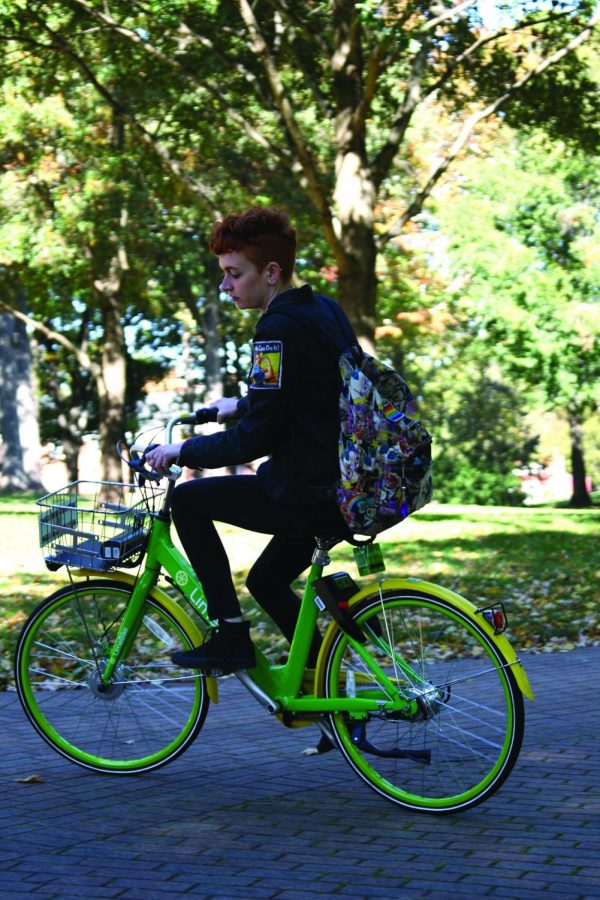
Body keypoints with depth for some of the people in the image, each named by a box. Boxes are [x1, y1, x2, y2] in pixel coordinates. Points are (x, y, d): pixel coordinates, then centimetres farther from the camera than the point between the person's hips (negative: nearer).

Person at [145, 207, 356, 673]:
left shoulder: (279, 329, -18)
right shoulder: (324, 308, 10)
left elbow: (255, 439, -20)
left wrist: (181, 451, -8)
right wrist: (240, 404, 37)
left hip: (307, 498, -10)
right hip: (350, 488, 10)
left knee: (188, 501, 2)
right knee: (267, 581, 25)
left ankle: (230, 635, 3)